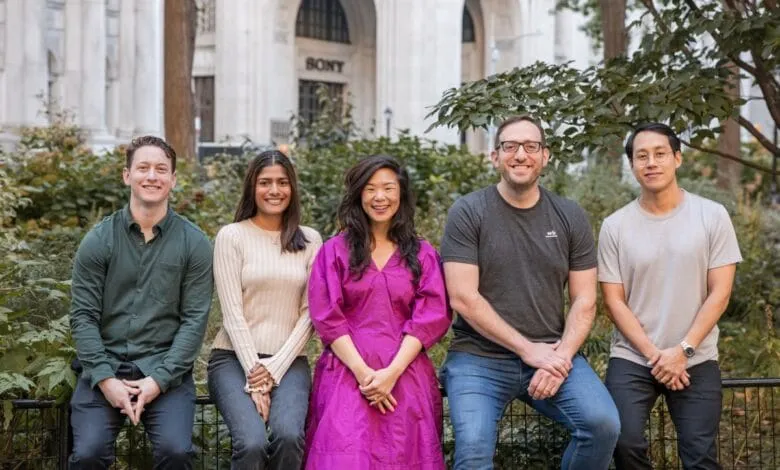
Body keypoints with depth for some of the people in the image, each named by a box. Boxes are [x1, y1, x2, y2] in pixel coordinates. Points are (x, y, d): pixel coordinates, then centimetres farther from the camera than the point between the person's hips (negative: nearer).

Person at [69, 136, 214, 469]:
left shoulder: (193, 243, 1)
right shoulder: (99, 240, 3)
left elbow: (195, 320, -2)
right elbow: (83, 317, 0)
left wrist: (158, 379, -12)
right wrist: (105, 379, -12)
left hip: (166, 369, 0)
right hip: (105, 366, 1)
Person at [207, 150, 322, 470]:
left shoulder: (310, 240, 10)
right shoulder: (232, 236, 1)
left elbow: (309, 312, 4)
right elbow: (232, 313, -5)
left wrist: (275, 368, -7)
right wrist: (254, 374, -13)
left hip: (289, 361, 2)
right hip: (235, 358, -2)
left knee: (289, 436, -30)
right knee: (252, 443, -29)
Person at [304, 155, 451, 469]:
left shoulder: (423, 254, 12)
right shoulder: (334, 251, 10)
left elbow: (431, 317, 1)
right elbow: (327, 317, 1)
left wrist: (392, 372, -12)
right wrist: (362, 372, -12)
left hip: (406, 375, 1)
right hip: (347, 373, -1)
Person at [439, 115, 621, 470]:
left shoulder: (570, 217, 6)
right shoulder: (467, 213, -4)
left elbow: (584, 300, 5)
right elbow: (463, 297, -10)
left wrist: (561, 356, -12)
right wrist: (528, 349, -13)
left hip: (552, 355, 3)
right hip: (479, 359, -2)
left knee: (603, 424, -21)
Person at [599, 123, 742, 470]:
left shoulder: (712, 216, -2)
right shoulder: (615, 226, -1)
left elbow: (719, 294, -4)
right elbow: (614, 301, -2)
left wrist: (682, 351, -12)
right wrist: (654, 354, -11)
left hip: (696, 361, 0)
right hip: (631, 360, 0)